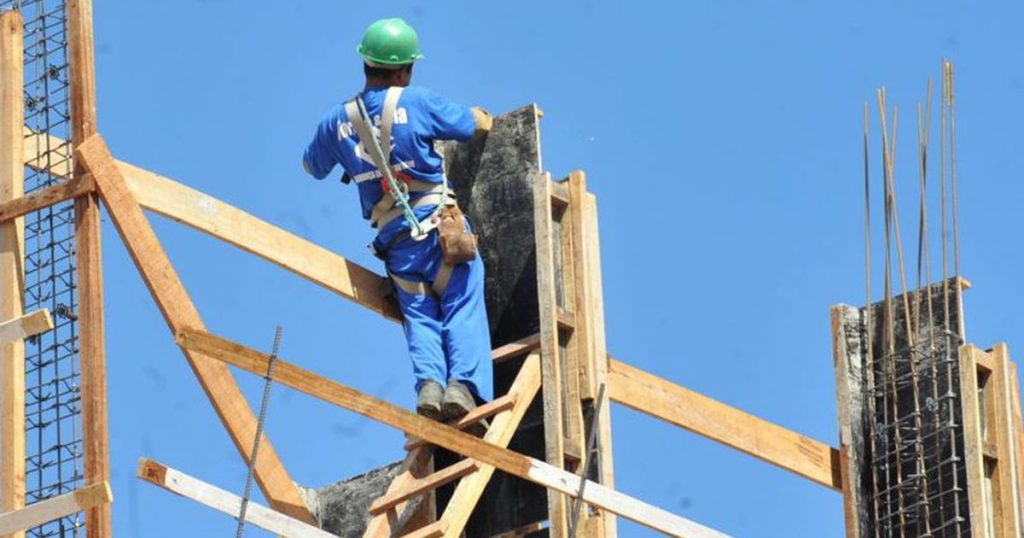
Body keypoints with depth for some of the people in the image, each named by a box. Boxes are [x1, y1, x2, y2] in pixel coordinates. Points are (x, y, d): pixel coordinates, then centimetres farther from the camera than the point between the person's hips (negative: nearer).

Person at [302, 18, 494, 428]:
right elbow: (480, 126, 9)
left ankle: (429, 382, -18)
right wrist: (478, 113, 33)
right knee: (463, 308, -2)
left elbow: (312, 166, 27)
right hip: (439, 222, -3)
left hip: (395, 239, 3)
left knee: (420, 317, 7)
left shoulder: (338, 121, 9)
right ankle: (463, 383, -22)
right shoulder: (417, 102, -2)